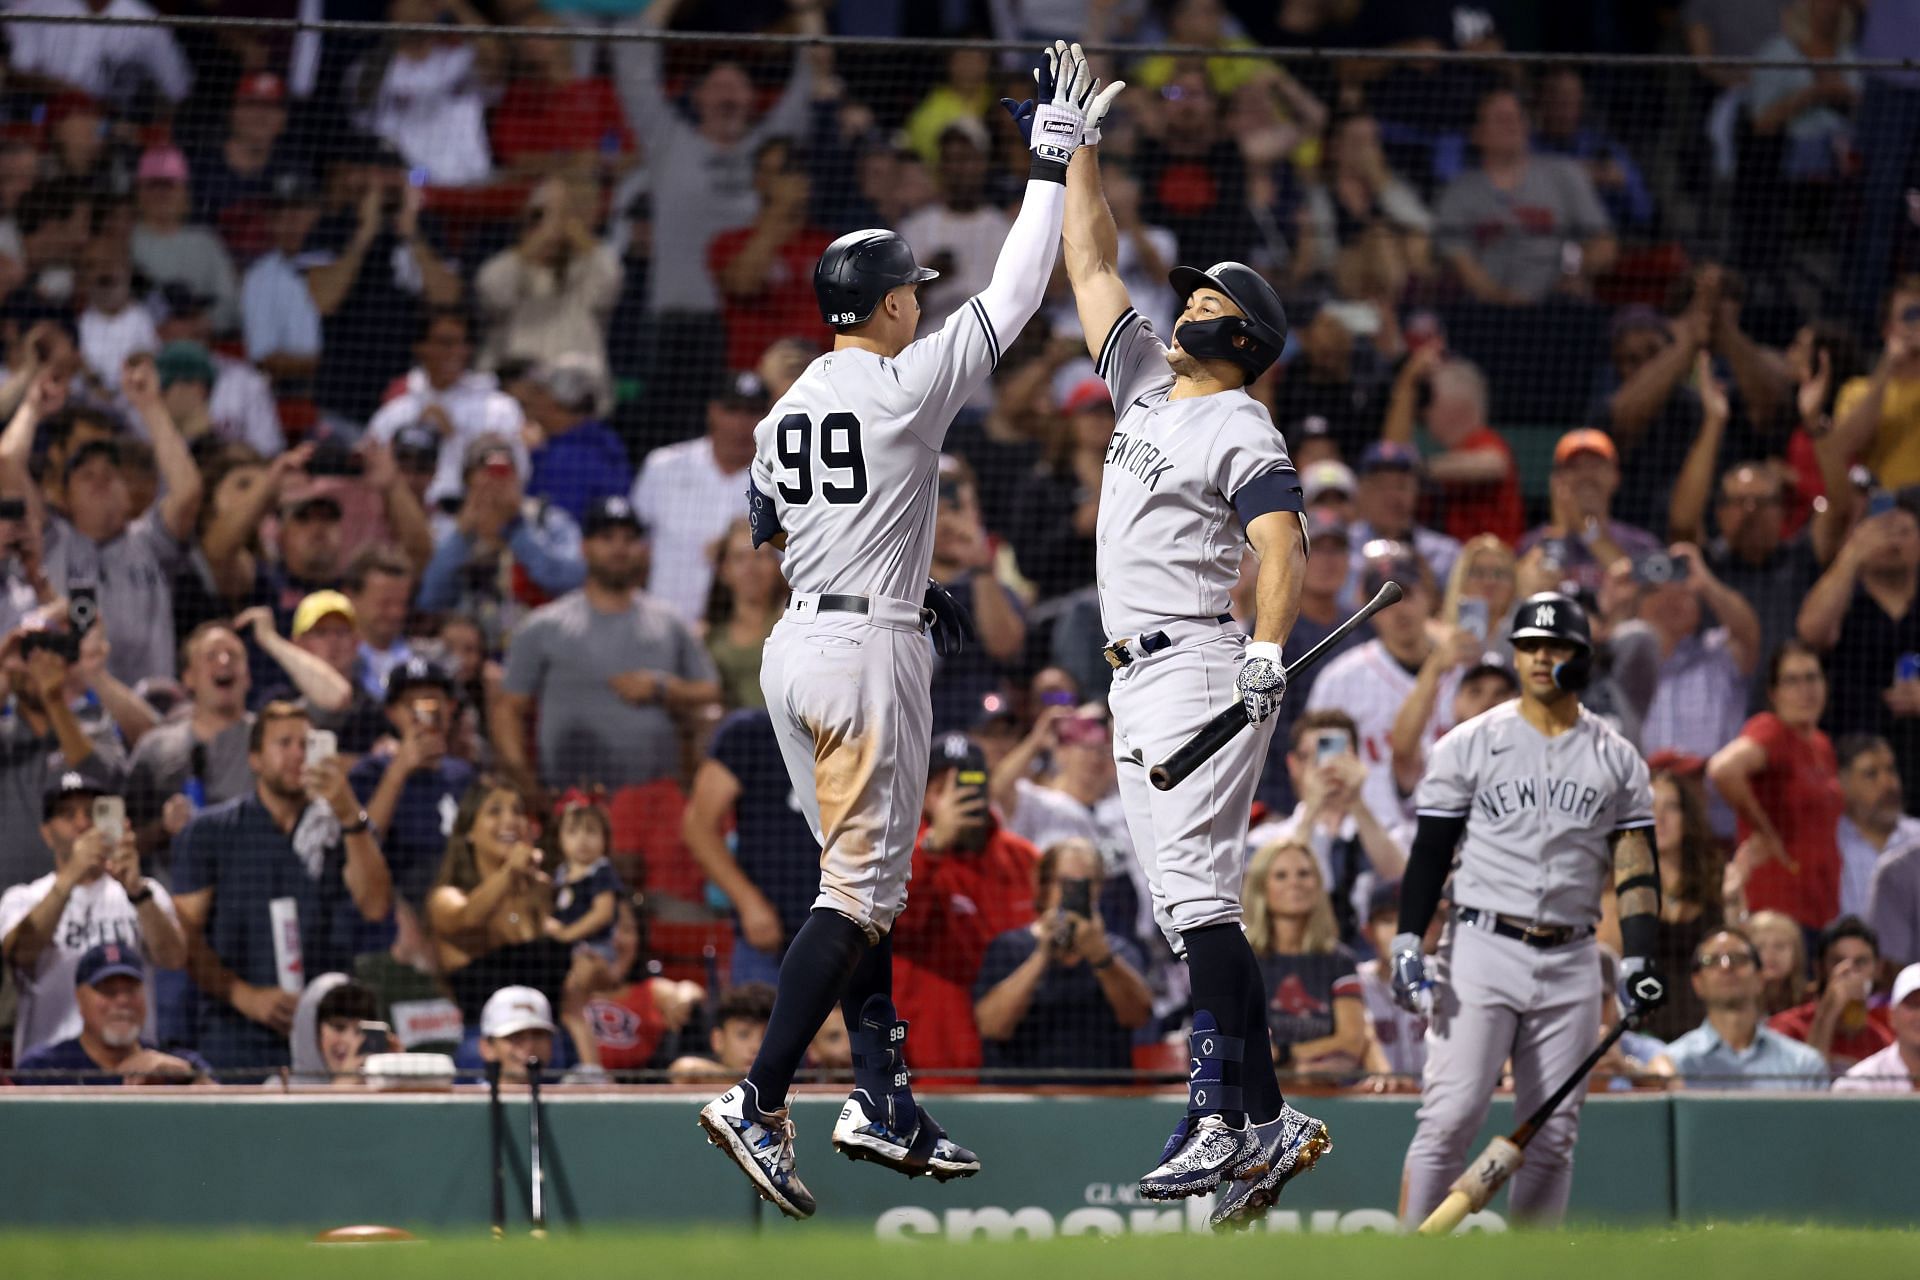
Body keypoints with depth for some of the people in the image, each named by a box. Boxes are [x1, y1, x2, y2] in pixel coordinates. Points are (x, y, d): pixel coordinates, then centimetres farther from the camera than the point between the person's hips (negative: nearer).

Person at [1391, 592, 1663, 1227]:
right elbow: (1430, 851, 2)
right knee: (1449, 1118, -13)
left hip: (1572, 961, 3)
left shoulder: (1616, 758, 10)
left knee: (1553, 1137, 2)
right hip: (1483, 949, -3)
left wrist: (1639, 959, -5)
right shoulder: (1470, 745, 4)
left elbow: (1637, 865, 7)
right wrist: (1407, 945, -9)